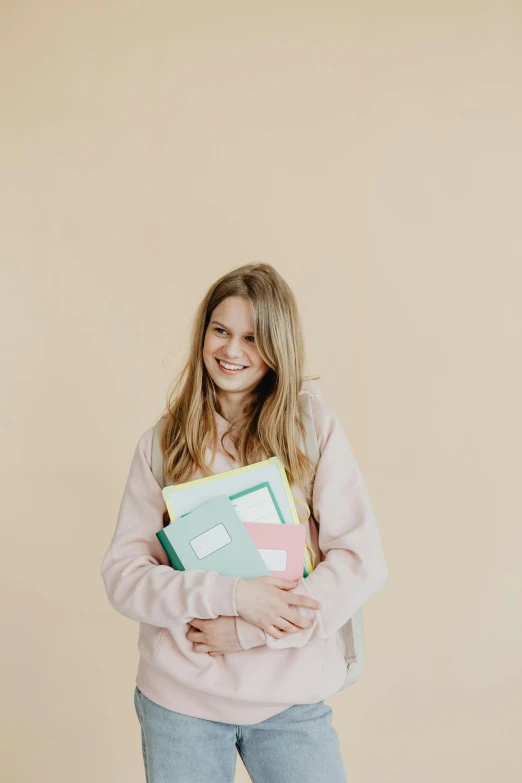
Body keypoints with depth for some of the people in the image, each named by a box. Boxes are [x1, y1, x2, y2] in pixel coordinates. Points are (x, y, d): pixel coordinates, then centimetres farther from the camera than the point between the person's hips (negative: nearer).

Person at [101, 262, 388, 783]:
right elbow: (122, 573, -4)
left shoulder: (314, 427, -5)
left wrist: (248, 631, -14)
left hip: (291, 700, -1)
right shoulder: (163, 443, 0)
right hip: (178, 699, 1)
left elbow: (362, 561, -9)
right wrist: (229, 594, -18)